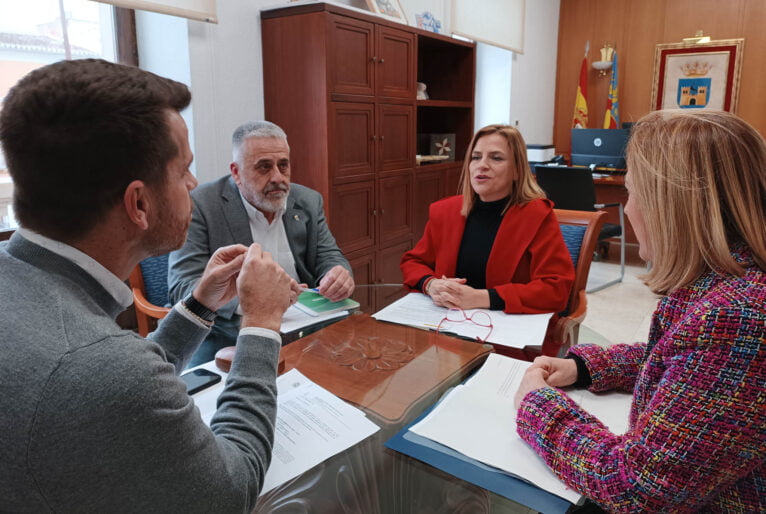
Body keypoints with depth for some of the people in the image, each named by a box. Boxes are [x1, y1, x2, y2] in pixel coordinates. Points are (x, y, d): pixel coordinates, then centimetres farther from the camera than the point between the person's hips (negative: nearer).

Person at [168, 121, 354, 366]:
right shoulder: (200, 205, -7)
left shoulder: (308, 201, 8)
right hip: (227, 334, -4)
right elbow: (184, 287, -12)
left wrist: (339, 275, -17)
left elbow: (328, 256, 10)